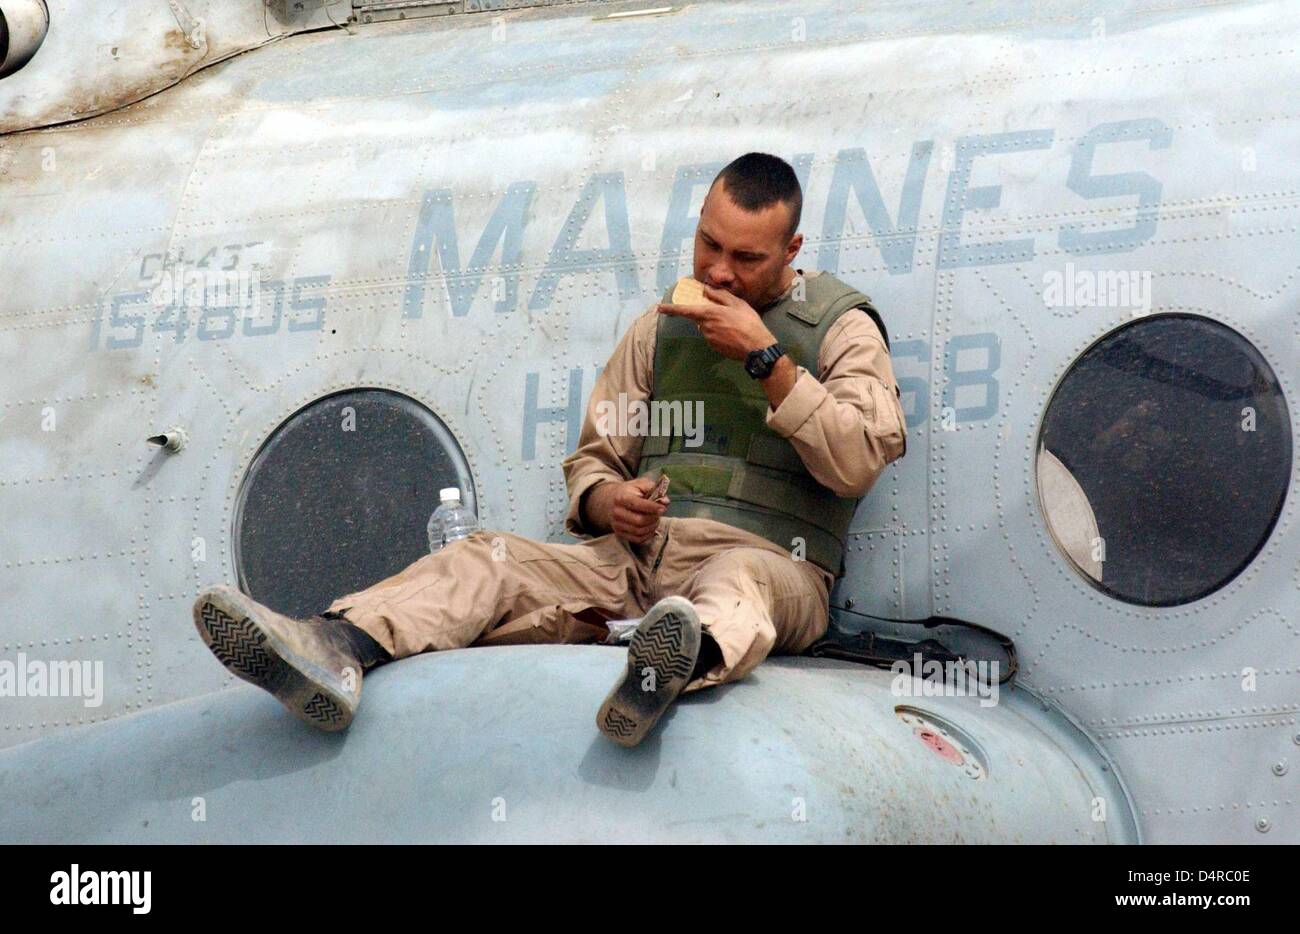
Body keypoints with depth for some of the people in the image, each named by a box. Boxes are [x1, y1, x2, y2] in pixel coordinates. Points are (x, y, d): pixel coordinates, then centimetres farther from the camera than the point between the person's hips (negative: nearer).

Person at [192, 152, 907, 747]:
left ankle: (691, 659, -78)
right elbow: (593, 457, 24)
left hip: (767, 561, -5)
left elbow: (861, 462, -7)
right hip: (639, 555, 5)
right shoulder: (664, 324, 23)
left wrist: (765, 358, -11)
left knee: (735, 579, -42)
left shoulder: (841, 325, 9)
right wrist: (606, 501, 0)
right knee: (488, 560, -19)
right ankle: (336, 651, -46)